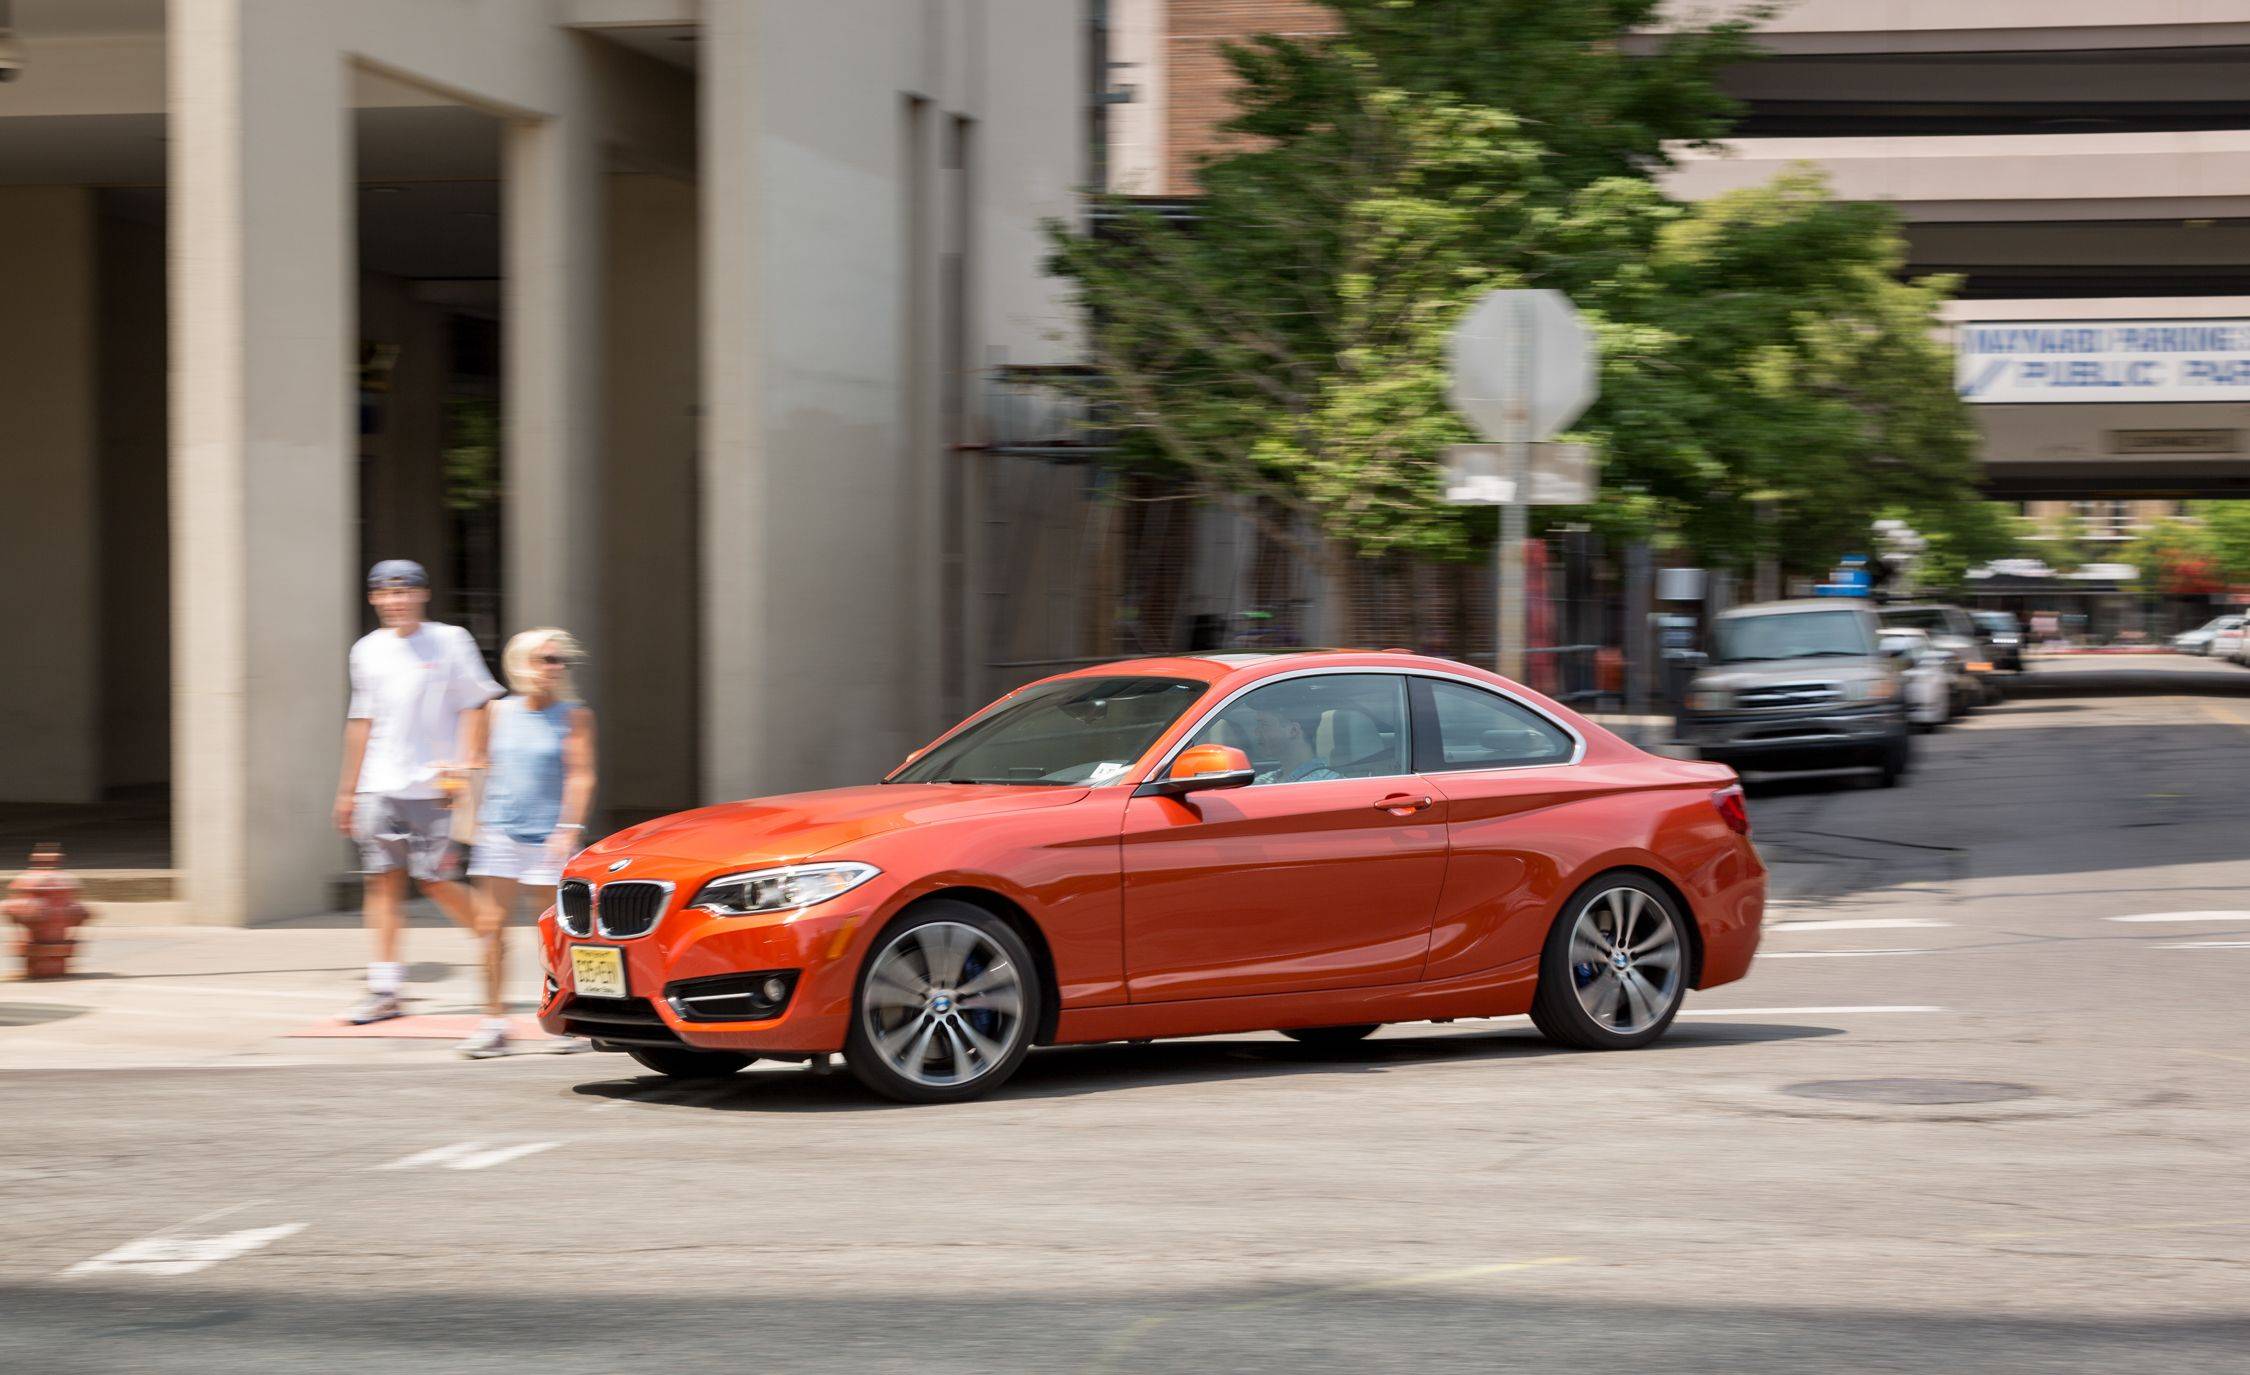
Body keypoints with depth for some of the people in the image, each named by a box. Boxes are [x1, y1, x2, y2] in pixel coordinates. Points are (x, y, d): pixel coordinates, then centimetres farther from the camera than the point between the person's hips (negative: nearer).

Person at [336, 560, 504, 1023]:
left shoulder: (449, 641, -1)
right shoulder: (367, 650, 13)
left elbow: (474, 706, -1)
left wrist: (462, 763, -12)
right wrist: (348, 788, 18)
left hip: (431, 787, -4)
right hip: (379, 788, 4)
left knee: (434, 879, -6)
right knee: (383, 879, -1)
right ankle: (384, 989, 0)